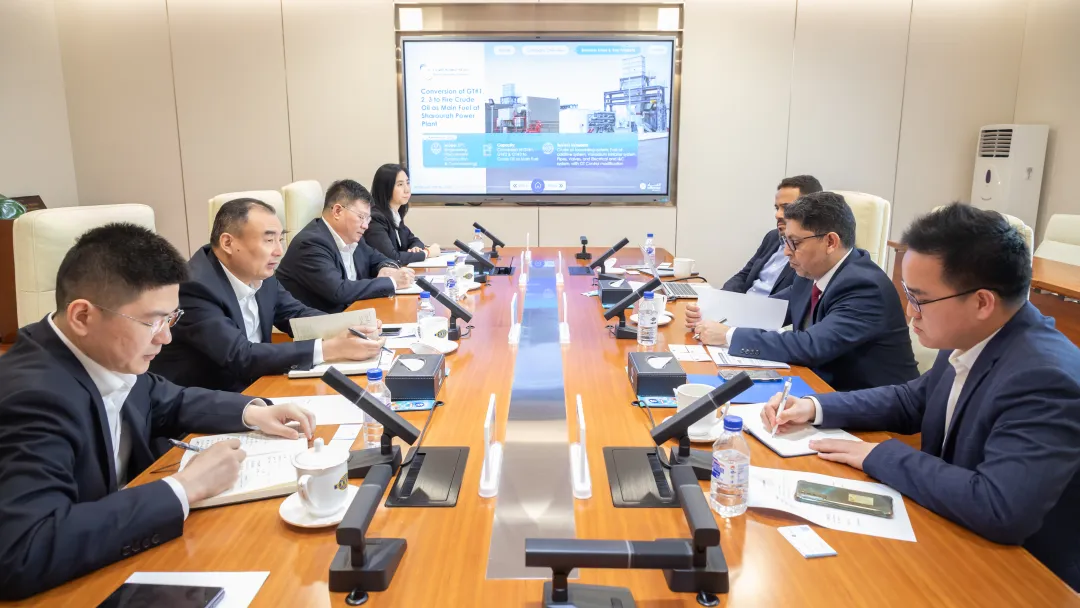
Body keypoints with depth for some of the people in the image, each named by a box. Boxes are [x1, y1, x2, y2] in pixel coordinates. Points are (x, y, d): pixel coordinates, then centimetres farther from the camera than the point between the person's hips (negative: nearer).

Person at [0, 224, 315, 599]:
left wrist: (252, 412, -3)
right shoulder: (35, 397, -29)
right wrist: (185, 488, -32)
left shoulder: (108, 358, -7)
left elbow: (170, 404, 13)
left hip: (117, 555, 7)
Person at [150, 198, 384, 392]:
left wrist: (347, 329, -14)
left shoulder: (260, 273, -3)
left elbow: (297, 316, 6)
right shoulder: (195, 287, -24)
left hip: (248, 388, 7)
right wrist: (329, 349, -33)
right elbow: (239, 357, -30)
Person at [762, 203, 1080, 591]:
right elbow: (912, 401, 10)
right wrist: (815, 407, -2)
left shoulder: (1046, 378, -29)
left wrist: (880, 456, -24)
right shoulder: (971, 338, -5)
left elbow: (998, 509, -36)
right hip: (956, 539, 7)